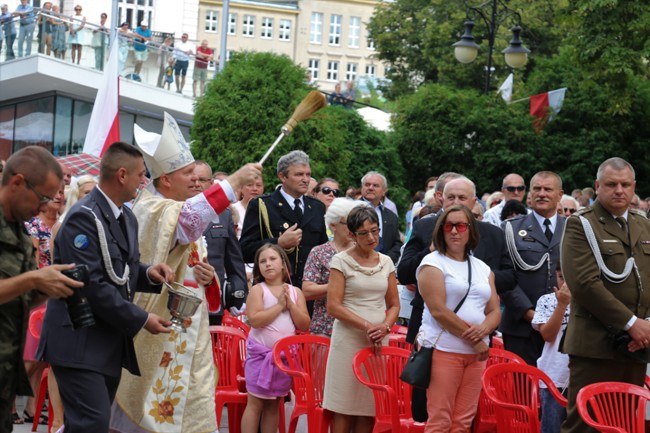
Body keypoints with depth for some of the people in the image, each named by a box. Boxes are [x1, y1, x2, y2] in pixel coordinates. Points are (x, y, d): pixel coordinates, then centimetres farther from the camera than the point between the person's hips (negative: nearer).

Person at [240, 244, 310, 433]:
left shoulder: (295, 292, 6)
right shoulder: (258, 289, -4)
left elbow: (304, 325, -1)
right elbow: (254, 320, -18)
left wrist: (290, 303, -11)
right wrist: (279, 305, -14)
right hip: (261, 353, -4)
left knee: (274, 405, 11)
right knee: (255, 404, -1)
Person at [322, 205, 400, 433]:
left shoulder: (386, 262, 12)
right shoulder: (341, 261, -2)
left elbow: (394, 304, 14)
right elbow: (333, 306, -8)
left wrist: (385, 326, -6)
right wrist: (367, 325, -16)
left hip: (379, 342, 4)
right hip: (349, 340, -4)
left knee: (369, 406, 3)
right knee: (344, 406, -3)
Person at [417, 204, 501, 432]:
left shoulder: (483, 268, 16)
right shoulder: (433, 263, -1)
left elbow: (495, 312, 13)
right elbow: (438, 311, -11)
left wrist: (483, 329, -11)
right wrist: (474, 340, -10)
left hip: (476, 353, 5)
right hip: (443, 350, -5)